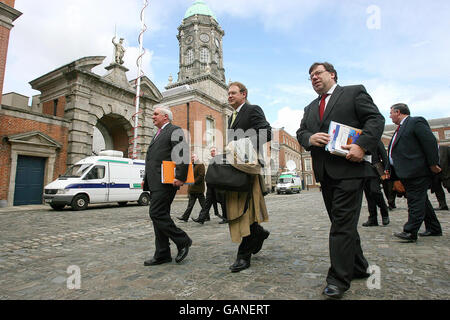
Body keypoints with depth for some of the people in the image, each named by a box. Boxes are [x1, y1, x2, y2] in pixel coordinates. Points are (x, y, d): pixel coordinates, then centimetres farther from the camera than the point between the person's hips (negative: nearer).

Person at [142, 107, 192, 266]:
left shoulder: (175, 130, -2)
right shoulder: (158, 134, 26)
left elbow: (183, 154, -15)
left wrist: (180, 177, -23)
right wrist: (146, 178, 20)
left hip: (165, 182, -9)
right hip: (155, 183, 9)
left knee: (157, 214, -12)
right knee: (159, 216, 9)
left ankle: (183, 241, 4)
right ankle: (162, 254, 18)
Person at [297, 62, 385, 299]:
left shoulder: (354, 92, 7)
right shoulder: (310, 108, 23)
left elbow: (376, 119, -2)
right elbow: (300, 132, 15)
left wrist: (362, 145, -17)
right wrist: (310, 138, -8)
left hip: (348, 169, -6)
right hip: (325, 173, 6)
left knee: (342, 223, -8)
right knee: (342, 222, 13)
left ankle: (339, 279, 0)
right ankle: (358, 268, 30)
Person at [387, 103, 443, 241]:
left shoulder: (416, 122, -6)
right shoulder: (401, 128, 21)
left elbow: (431, 142, -15)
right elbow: (394, 151, 19)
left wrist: (433, 164, -18)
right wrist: (390, 169, 14)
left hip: (417, 173, -10)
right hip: (408, 173, 10)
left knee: (415, 201, -6)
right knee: (421, 201, 17)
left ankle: (410, 232, -4)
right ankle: (434, 228, 29)